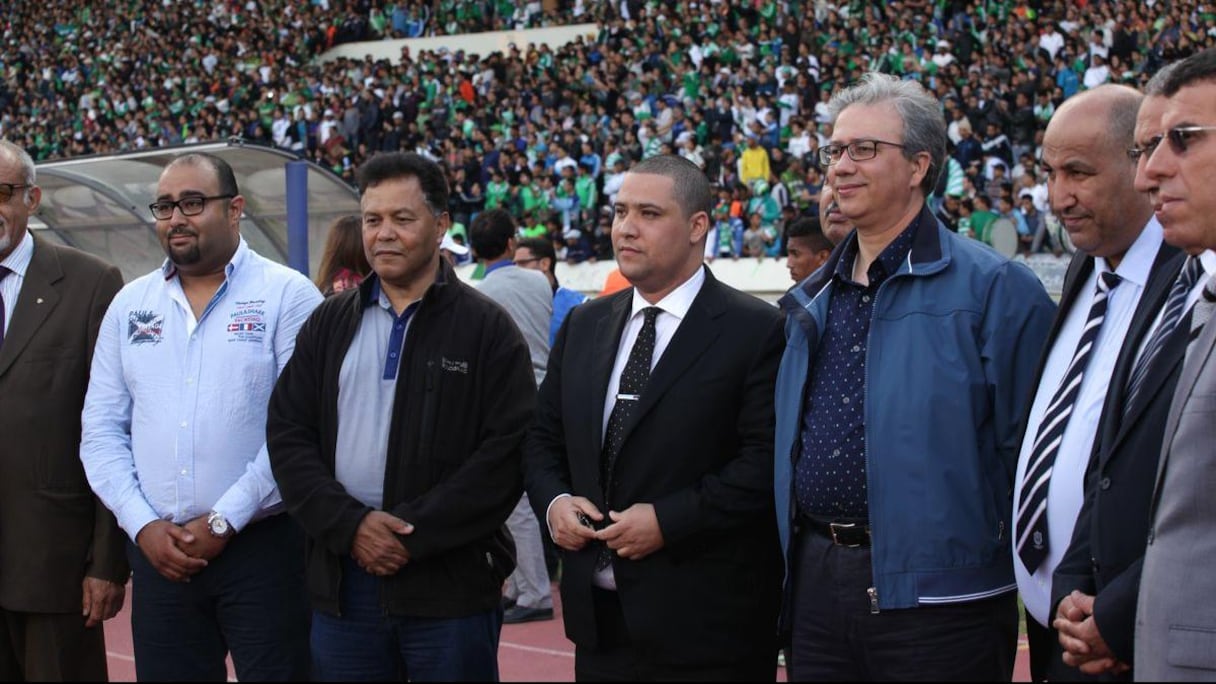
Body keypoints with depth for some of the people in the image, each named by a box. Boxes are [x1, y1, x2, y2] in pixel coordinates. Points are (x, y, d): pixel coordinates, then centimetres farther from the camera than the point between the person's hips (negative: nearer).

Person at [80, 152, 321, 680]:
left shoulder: (287, 296, -3)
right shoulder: (130, 305, 11)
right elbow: (102, 431, 10)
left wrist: (222, 523, -12)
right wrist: (143, 525, -4)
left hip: (262, 545, -4)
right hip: (158, 552, 4)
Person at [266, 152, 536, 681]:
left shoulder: (487, 329, -1)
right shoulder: (329, 324, 12)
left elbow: (507, 452, -9)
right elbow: (288, 435, 6)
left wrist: (415, 534, -15)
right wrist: (350, 524, -9)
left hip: (450, 582, -3)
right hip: (342, 580, 4)